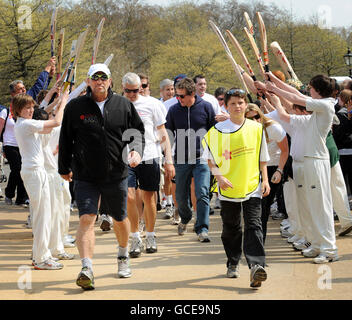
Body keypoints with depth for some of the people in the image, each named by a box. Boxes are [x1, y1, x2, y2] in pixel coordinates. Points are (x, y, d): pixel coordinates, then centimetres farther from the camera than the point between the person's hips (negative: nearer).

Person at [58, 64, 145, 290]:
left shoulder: (124, 105, 3)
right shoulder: (75, 107, -1)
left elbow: (138, 131, 12)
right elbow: (65, 140, 7)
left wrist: (137, 151, -7)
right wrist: (64, 168, 11)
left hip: (117, 175, 2)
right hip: (85, 176, -2)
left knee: (120, 219, 15)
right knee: (86, 219, -15)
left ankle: (123, 256, 40)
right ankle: (87, 268, -21)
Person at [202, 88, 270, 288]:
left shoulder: (256, 128, 5)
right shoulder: (218, 130, 0)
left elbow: (262, 158, 13)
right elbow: (211, 159, 5)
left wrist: (265, 180, 6)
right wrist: (219, 177, -9)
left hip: (252, 187, 0)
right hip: (228, 189, 0)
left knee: (254, 225, -11)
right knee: (231, 228, 10)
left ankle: (257, 265, -22)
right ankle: (233, 264, 27)